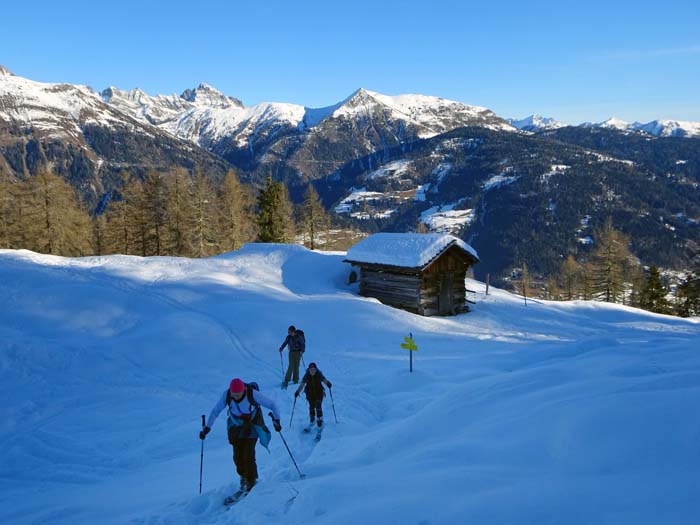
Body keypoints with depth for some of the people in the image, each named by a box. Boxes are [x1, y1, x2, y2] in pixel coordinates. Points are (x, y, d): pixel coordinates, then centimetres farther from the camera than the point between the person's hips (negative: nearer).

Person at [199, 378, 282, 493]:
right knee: (238, 456, 1)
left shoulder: (253, 394, -30)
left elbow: (272, 404, -18)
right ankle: (244, 477, 27)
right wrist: (207, 427, -12)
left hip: (252, 426, -3)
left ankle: (251, 481, 8)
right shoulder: (226, 395, -22)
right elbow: (216, 410, -8)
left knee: (248, 455, -12)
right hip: (236, 428, 3)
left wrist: (276, 420, -18)